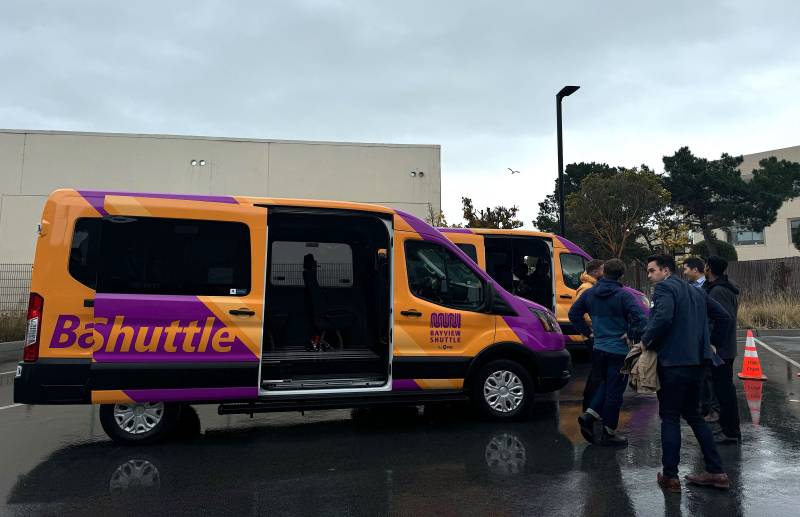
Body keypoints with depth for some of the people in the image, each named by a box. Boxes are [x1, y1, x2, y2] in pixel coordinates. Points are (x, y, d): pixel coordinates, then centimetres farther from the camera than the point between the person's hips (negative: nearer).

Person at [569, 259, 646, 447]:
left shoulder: (589, 294, 2)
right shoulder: (623, 296, -15)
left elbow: (573, 314, 10)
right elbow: (640, 317, -25)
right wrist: (632, 335, -10)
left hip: (598, 348, 5)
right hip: (619, 350, -5)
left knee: (607, 383, 25)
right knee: (615, 391, 5)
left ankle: (590, 414, 9)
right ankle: (608, 433, 13)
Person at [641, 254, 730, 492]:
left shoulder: (665, 288, -10)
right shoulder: (695, 291, 18)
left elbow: (663, 318, -27)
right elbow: (722, 315, 22)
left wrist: (646, 340, -13)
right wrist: (706, 341, 22)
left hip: (673, 362, -8)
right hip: (696, 361, 8)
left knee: (670, 418, 1)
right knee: (693, 415, 19)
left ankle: (670, 476, 7)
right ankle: (716, 472, 20)